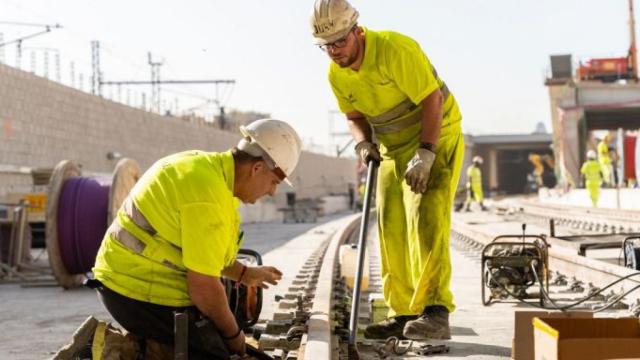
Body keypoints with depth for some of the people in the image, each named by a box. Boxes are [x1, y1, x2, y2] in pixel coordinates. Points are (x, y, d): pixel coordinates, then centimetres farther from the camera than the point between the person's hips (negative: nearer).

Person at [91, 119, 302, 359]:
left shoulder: (204, 165, 6)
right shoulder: (208, 195, -24)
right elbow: (203, 287, -21)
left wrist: (243, 274, 27)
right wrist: (234, 335, -6)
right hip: (145, 294, -10)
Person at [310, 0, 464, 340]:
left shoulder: (395, 49, -24)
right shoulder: (336, 74, -2)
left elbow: (431, 100, -24)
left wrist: (425, 154, -31)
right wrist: (363, 143, -10)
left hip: (436, 137, -8)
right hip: (393, 147, 8)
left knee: (425, 219, -22)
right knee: (391, 229, 4)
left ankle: (435, 311, -27)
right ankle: (404, 313, 10)